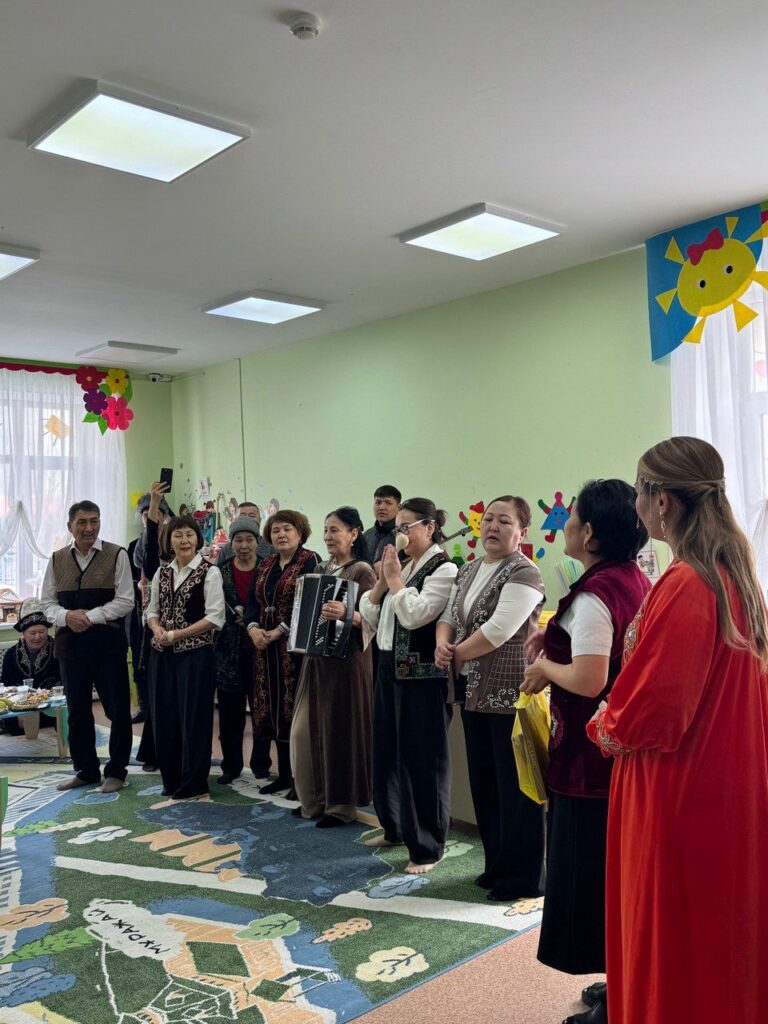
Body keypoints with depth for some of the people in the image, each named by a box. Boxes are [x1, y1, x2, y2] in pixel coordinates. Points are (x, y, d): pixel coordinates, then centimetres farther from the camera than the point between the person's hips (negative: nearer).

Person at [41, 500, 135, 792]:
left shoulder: (116, 555, -5)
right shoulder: (57, 559, 7)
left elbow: (125, 601, -8)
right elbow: (48, 602, 9)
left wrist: (89, 616, -16)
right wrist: (66, 616, -12)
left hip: (108, 641, -4)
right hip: (70, 642, 4)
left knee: (117, 709, 3)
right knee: (77, 710, 13)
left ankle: (115, 771, 18)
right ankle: (86, 770, 28)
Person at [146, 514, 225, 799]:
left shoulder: (209, 572, -6)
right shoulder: (162, 572, 11)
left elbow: (215, 618, -12)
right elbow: (152, 611, 15)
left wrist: (176, 635, -15)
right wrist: (158, 630, -7)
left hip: (195, 654, -5)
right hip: (162, 654, 5)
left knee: (193, 716, 0)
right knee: (164, 716, 9)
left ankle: (193, 783, 12)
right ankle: (171, 779, 23)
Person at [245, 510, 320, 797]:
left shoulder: (310, 561, -5)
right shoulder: (264, 566, 16)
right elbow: (253, 602, 12)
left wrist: (279, 631, -18)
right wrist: (253, 628, -7)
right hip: (266, 646, 7)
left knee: (294, 707, -4)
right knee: (272, 707, 9)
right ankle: (283, 774, 20)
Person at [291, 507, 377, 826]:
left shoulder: (362, 571, -9)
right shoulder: (321, 569, 13)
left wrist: (346, 614, -36)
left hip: (346, 658, -8)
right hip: (316, 656, 8)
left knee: (340, 730, 0)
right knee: (306, 728, 11)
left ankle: (342, 804, 14)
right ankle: (315, 798, 26)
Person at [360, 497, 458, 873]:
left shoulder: (443, 569, -11)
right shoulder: (400, 565, 12)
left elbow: (415, 615, -23)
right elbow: (369, 617, 9)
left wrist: (395, 578, -12)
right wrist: (382, 579, -4)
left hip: (422, 676, -8)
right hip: (390, 669, 8)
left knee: (421, 757, -1)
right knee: (386, 750, 17)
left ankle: (427, 847, 11)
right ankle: (394, 827, 34)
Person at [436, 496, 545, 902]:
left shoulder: (523, 574, -13)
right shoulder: (468, 570, 13)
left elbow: (497, 630, -22)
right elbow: (449, 614, 14)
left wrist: (457, 654, -10)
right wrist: (442, 643, -7)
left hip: (508, 694, -8)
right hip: (473, 691, 8)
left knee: (513, 785, 2)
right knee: (483, 781, 16)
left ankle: (521, 876, 16)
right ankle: (497, 863, 31)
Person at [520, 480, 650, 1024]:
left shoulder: (593, 594, -21)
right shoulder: (637, 580, 7)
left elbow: (588, 680, -27)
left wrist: (545, 666, -9)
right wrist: (556, 642, 9)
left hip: (594, 752, -9)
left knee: (592, 868, 3)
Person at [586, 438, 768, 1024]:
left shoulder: (683, 587, -23)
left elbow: (648, 716, -23)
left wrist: (606, 727, -3)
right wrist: (622, 719, 12)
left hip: (677, 801, -9)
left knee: (675, 962, 8)